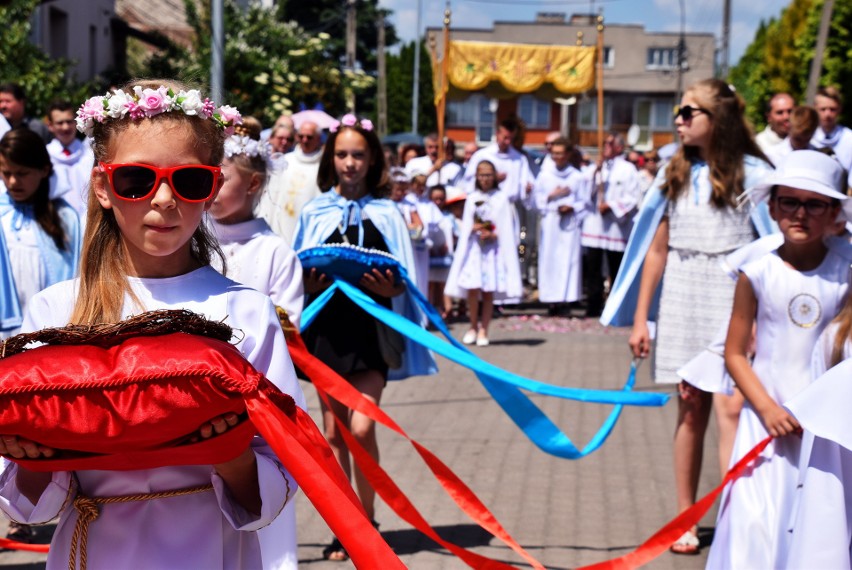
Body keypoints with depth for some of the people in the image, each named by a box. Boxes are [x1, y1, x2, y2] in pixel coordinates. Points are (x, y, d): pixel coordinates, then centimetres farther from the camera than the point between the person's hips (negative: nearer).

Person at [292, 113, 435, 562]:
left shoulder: (385, 213, 3)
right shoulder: (315, 213, 6)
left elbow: (402, 281, 3)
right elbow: (299, 275, 9)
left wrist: (388, 288, -17)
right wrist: (310, 285, -11)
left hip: (371, 327, -2)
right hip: (327, 327, 2)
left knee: (361, 427, -13)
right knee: (333, 432, 5)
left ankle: (367, 520, 7)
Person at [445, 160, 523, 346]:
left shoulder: (502, 198, 3)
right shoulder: (472, 198, 9)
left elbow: (506, 228, 1)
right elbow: (466, 226, 10)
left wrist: (493, 234, -14)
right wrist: (474, 228, -10)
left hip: (493, 248, -1)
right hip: (474, 247, 1)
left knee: (488, 291, -1)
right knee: (472, 288, -7)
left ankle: (483, 330, 7)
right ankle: (473, 326, 10)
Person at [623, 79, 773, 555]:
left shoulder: (751, 173, -3)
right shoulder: (675, 174, 9)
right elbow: (657, 248, 11)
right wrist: (640, 318, 8)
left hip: (734, 299, -3)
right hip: (682, 301, 4)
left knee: (730, 408, -12)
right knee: (691, 409, 8)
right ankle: (686, 520, 17)